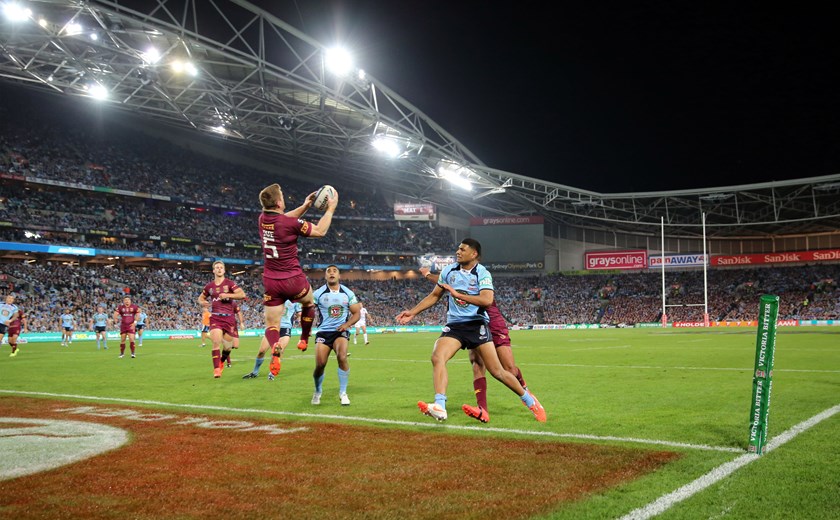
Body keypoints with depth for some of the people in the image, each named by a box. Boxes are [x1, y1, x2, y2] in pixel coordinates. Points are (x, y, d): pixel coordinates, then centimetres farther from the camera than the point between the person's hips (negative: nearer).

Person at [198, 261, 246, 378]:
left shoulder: (229, 283, 1)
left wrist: (228, 295, -19)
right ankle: (216, 369, -12)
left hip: (229, 317, -1)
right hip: (215, 317, 1)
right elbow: (200, 298, 25)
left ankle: (222, 362, 35)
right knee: (216, 342, -17)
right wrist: (203, 303, 2)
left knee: (228, 345, 5)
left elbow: (242, 294, -10)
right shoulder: (209, 286, 10)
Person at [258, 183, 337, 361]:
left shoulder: (262, 218, 0)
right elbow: (320, 231, -7)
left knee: (271, 325, 4)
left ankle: (275, 352, -24)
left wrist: (305, 206, 21)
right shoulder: (290, 223, -20)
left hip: (270, 281, 4)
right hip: (293, 280, -4)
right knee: (308, 302, 29)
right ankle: (304, 340, 36)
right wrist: (330, 209, 2)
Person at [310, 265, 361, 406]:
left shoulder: (348, 293, 2)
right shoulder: (318, 294, -3)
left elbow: (356, 313, 7)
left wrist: (347, 324, -12)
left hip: (341, 331, 0)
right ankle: (317, 392, 24)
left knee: (342, 357, -24)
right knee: (320, 364, -7)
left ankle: (343, 393, -8)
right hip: (323, 332, 0)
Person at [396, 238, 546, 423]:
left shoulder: (483, 274, -7)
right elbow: (434, 296, 19)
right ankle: (439, 407, -29)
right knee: (437, 357, -24)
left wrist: (457, 294, -21)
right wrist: (412, 312, 13)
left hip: (477, 325, -4)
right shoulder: (448, 271, 7)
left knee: (497, 371, -2)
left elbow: (487, 300, -23)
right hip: (454, 325, 4)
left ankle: (529, 400, 19)